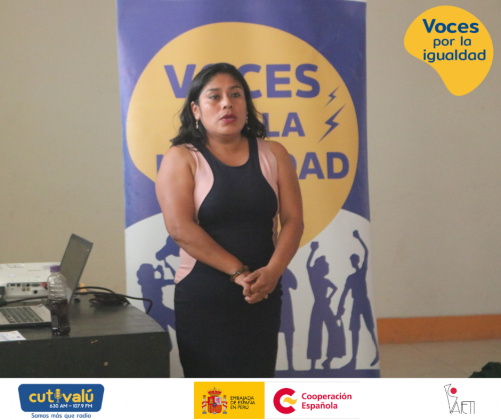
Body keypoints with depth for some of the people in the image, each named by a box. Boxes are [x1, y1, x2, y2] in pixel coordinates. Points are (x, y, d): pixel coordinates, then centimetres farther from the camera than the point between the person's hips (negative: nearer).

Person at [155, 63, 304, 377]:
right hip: (203, 298, -3)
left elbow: (293, 220, 1)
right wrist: (238, 272, -19)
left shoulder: (273, 155, 8)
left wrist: (272, 272, -17)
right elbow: (180, 227, -13)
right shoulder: (182, 159, -2)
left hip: (263, 295, 3)